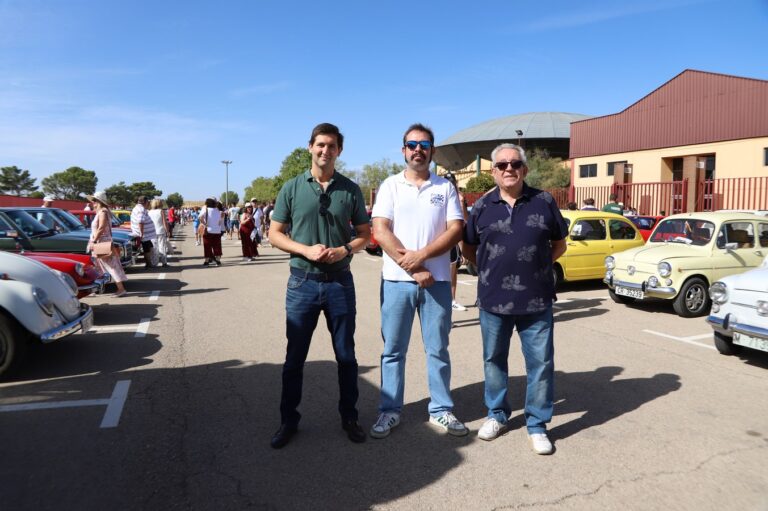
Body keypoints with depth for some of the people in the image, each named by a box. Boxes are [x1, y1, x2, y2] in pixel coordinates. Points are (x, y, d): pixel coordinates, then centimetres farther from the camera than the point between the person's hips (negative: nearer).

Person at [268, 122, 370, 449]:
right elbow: (275, 234, 1)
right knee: (294, 356, 9)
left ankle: (349, 416, 28)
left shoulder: (350, 190, 3)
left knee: (346, 355, 11)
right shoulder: (292, 188, 0)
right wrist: (306, 250, -16)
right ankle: (288, 420, 25)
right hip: (302, 282, 0)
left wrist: (345, 249, -13)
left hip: (340, 282, 1)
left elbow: (364, 233, 7)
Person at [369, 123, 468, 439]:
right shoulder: (391, 185, 5)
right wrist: (413, 268, -12)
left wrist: (421, 255, -15)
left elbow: (456, 230, -2)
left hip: (437, 280, 1)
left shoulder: (445, 187, 7)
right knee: (393, 350, 8)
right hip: (396, 280, 0)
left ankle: (441, 410, 23)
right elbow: (380, 231, -6)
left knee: (438, 349, 10)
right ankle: (389, 411, 20)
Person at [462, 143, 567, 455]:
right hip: (493, 300, 1)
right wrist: (492, 270, 5)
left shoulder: (544, 203, 0)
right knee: (493, 359, 14)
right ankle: (496, 414, 34)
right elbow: (469, 249, 12)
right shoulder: (482, 207, 2)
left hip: (537, 301, -1)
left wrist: (535, 266, 3)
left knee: (541, 363, 5)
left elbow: (559, 245, 10)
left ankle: (538, 424, 22)